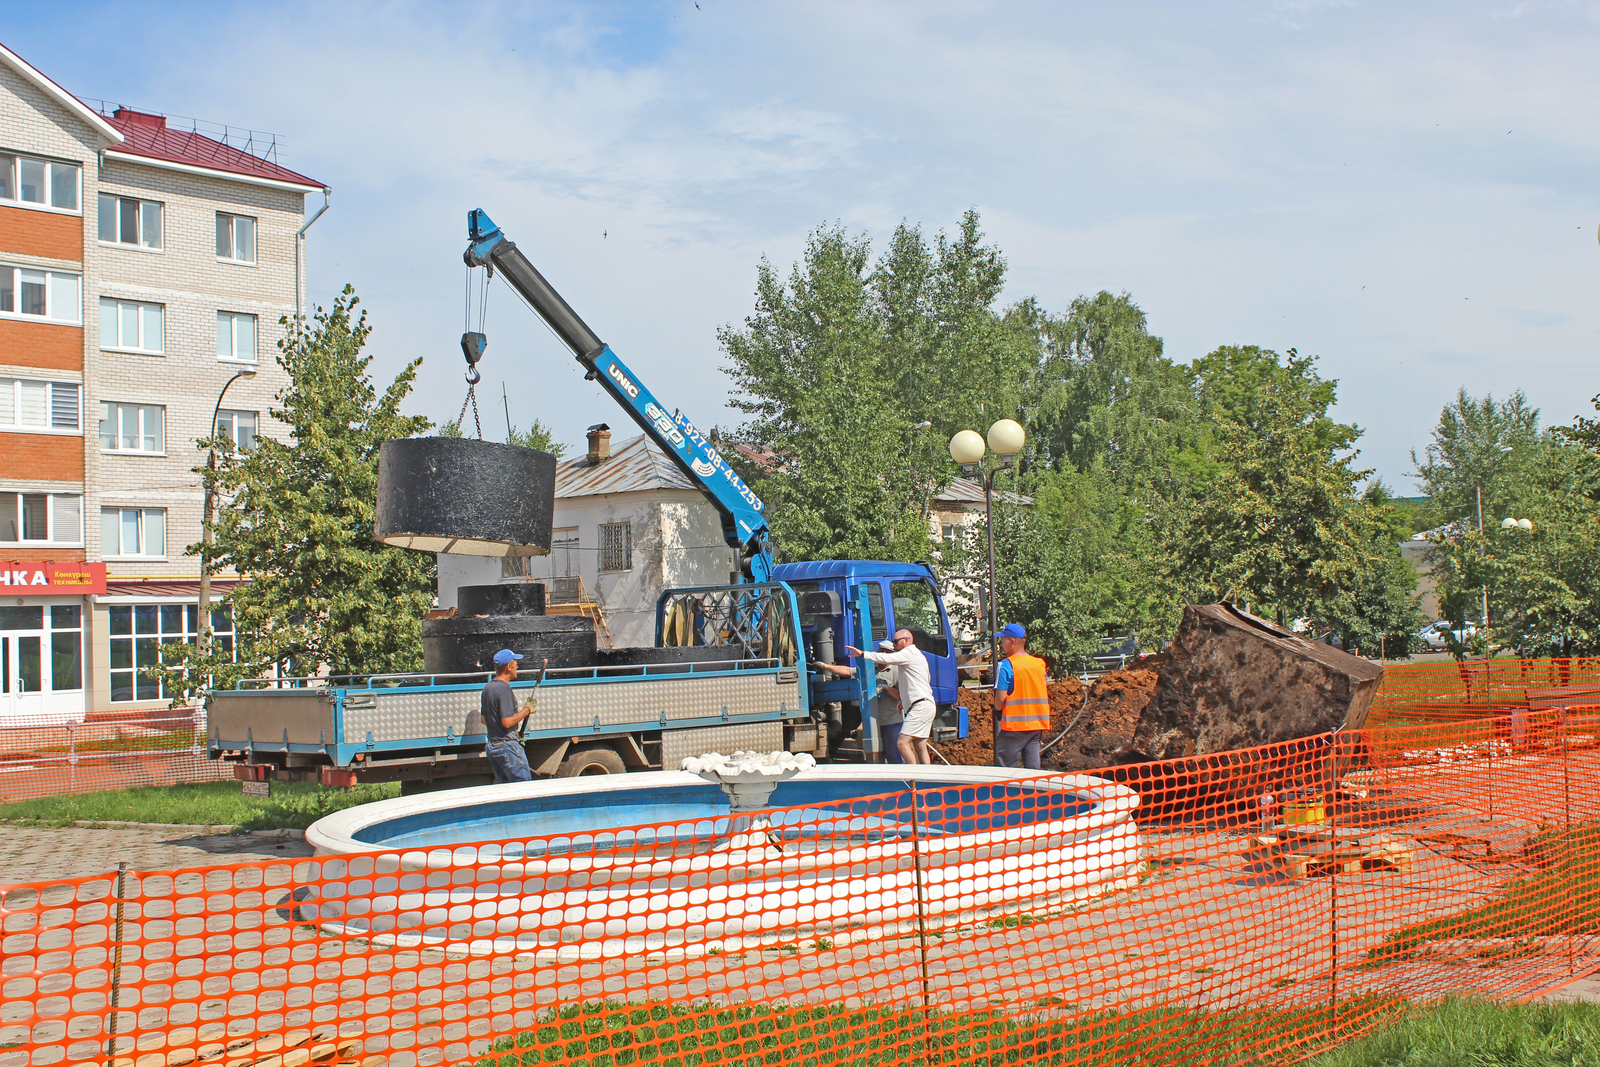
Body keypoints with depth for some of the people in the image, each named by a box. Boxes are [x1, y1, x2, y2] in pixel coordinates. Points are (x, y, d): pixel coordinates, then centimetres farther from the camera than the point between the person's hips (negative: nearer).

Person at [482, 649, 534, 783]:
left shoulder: (488, 687, 12)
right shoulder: (504, 688, -18)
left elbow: (484, 720, 20)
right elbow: (508, 722, -23)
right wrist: (527, 710, -11)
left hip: (492, 746, 9)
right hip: (508, 745, -9)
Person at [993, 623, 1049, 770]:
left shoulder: (1007, 665, -11)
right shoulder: (1039, 664, 9)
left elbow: (1001, 697, -15)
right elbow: (1045, 695, 14)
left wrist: (997, 711, 5)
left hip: (1014, 725, -6)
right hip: (1037, 724, 6)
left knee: (1004, 765, -2)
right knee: (1032, 767, 8)